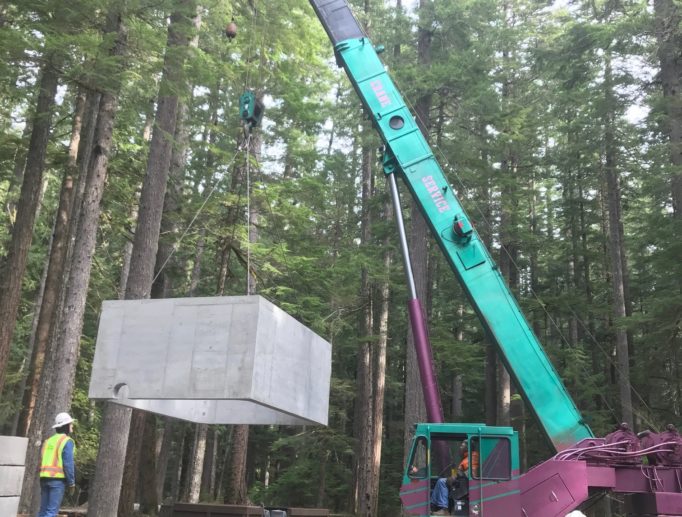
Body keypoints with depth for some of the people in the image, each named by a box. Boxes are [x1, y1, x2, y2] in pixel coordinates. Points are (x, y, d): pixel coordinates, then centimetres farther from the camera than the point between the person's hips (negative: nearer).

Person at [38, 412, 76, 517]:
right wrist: (72, 483, -8)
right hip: (58, 479, -7)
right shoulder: (67, 441, -5)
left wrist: (43, 479, 18)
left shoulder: (48, 440, 18)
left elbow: (42, 462, 15)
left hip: (45, 478, 7)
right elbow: (68, 464, -13)